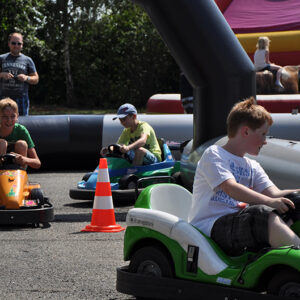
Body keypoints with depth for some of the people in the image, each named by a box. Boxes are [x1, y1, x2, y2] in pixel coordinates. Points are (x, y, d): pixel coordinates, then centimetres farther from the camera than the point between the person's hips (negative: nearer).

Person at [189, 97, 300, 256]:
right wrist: (269, 202, -30)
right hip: (210, 227, -7)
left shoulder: (252, 167, 24)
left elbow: (273, 193, 9)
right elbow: (231, 189, -18)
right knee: (265, 216, -31)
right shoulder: (213, 155, -1)